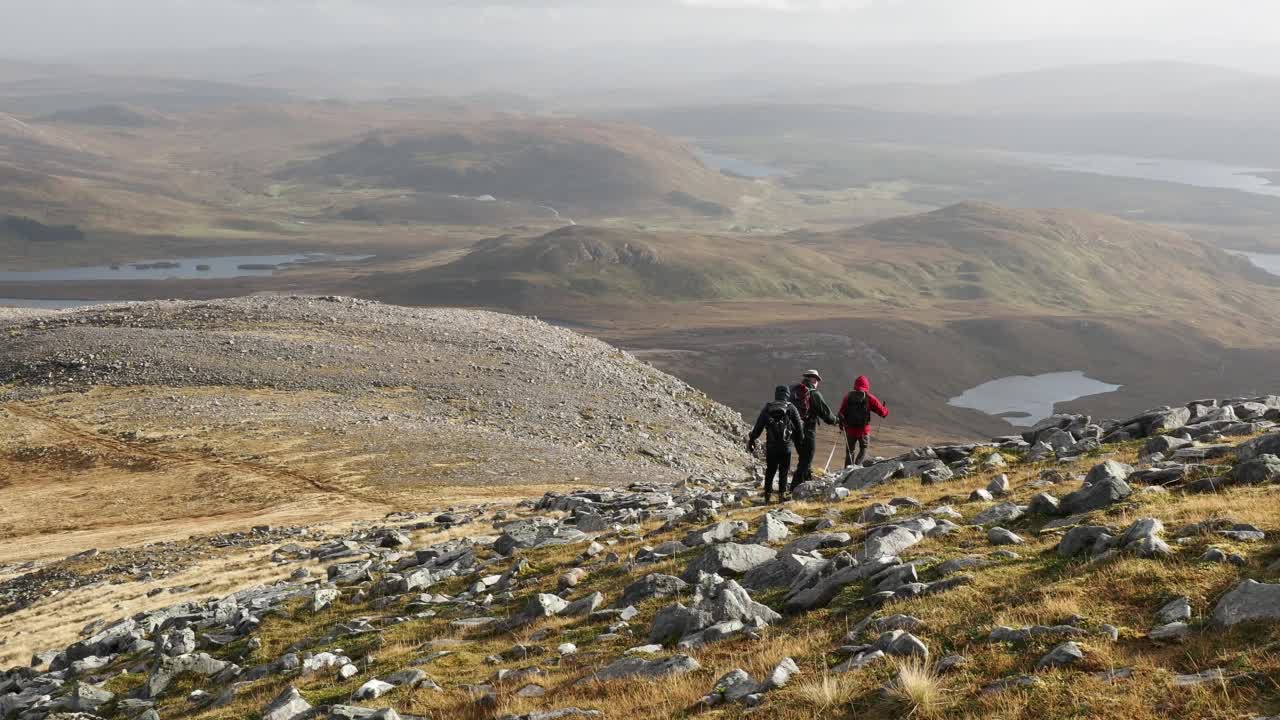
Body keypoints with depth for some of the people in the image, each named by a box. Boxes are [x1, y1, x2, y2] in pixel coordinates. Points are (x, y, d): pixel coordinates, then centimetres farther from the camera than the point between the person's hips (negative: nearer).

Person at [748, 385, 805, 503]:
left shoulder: (767, 408, 5)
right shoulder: (791, 408, 0)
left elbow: (758, 427, 3)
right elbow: (799, 428, 3)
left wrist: (751, 441, 9)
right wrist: (800, 441, 19)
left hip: (770, 446, 2)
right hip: (786, 446, -2)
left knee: (770, 471, 12)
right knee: (783, 472, 7)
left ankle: (767, 496, 10)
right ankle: (782, 495, 3)